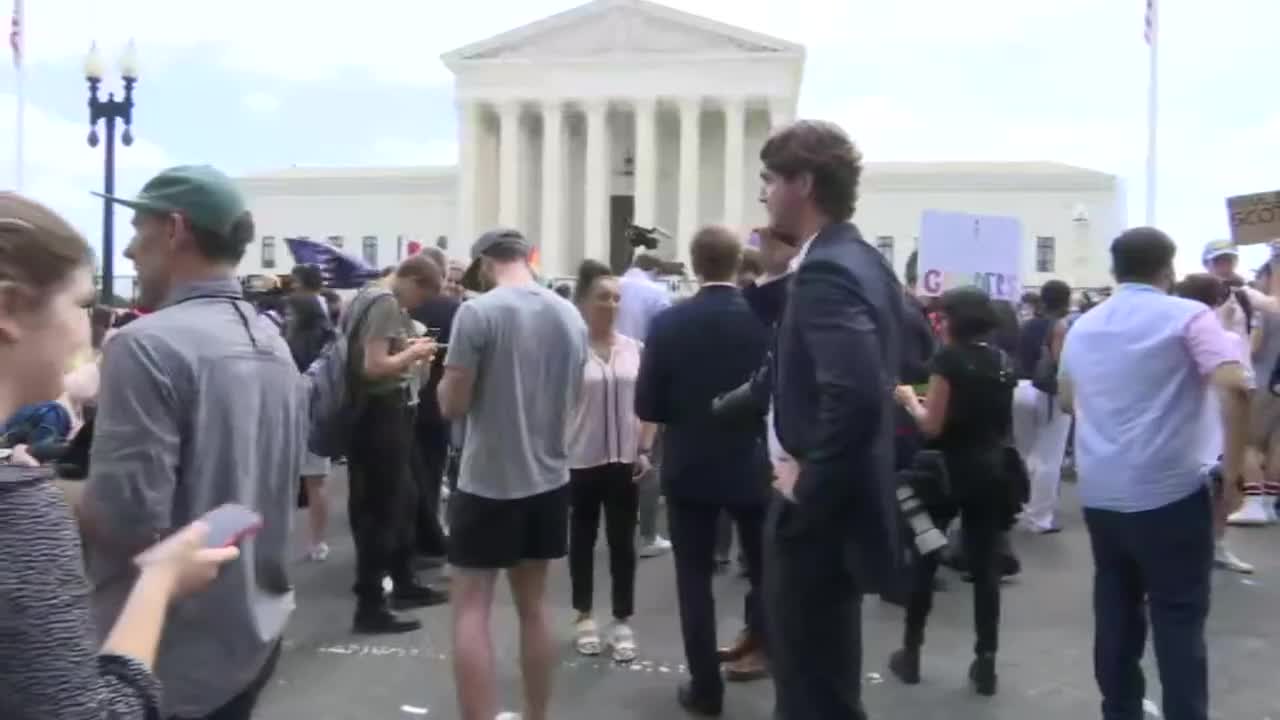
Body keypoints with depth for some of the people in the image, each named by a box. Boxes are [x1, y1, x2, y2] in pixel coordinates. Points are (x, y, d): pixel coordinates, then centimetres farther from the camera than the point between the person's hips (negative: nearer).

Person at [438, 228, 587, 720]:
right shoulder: (572, 317, 4)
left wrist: (448, 373, 8)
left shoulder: (477, 312, -13)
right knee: (533, 606, 16)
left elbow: (452, 406, -11)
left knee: (471, 610, 3)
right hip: (549, 479, 6)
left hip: (487, 483, -6)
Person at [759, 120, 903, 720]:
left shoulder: (826, 271, -21)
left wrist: (807, 490, -22)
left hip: (818, 519, -10)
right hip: (840, 506, 10)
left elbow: (856, 397, -34)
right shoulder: (862, 261, 10)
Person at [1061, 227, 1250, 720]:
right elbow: (1235, 387, -20)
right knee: (1179, 617, 4)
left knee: (1115, 610, 14)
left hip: (1099, 493, 6)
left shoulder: (1082, 327, 13)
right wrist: (1234, 467, -12)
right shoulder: (1187, 316, -6)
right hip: (1169, 492, -5)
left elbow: (1068, 401, 26)